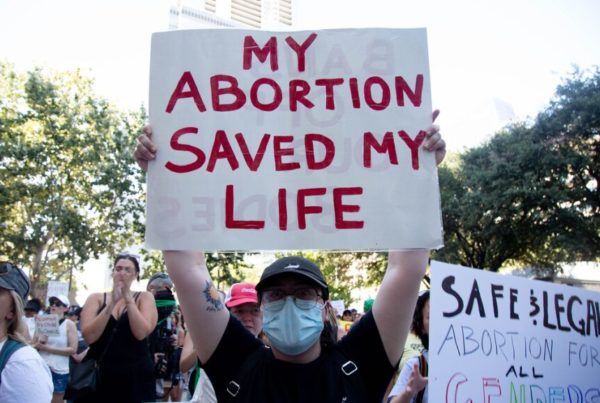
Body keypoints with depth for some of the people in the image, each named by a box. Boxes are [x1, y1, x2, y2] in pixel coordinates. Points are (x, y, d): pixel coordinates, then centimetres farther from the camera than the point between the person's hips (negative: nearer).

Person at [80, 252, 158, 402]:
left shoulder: (144, 297, 3)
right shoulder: (96, 298, 5)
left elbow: (141, 333, -14)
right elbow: (89, 336, -10)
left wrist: (128, 297, -12)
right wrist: (112, 303, -14)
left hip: (135, 376, 0)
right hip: (99, 375, 1)